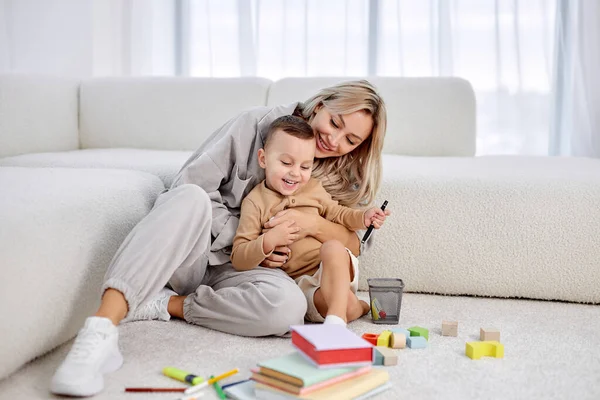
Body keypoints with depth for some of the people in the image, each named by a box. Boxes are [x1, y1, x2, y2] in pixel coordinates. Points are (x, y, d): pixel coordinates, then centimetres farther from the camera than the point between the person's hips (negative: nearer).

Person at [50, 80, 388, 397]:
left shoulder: (340, 179, 8)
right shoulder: (257, 125, -5)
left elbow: (356, 244, 5)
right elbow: (190, 184, -9)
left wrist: (313, 224, -15)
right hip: (192, 256, -2)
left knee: (289, 306, -33)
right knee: (192, 197, -37)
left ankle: (165, 304, -18)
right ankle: (101, 330, -47)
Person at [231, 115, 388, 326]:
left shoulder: (312, 188, 10)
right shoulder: (254, 202, -1)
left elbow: (336, 213, 29)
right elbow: (238, 259, -5)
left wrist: (363, 217, 8)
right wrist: (268, 241, -23)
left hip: (335, 270, 3)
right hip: (300, 283, -3)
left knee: (332, 247, -33)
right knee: (347, 306, -31)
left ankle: (336, 318, -34)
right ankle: (354, 306, 4)